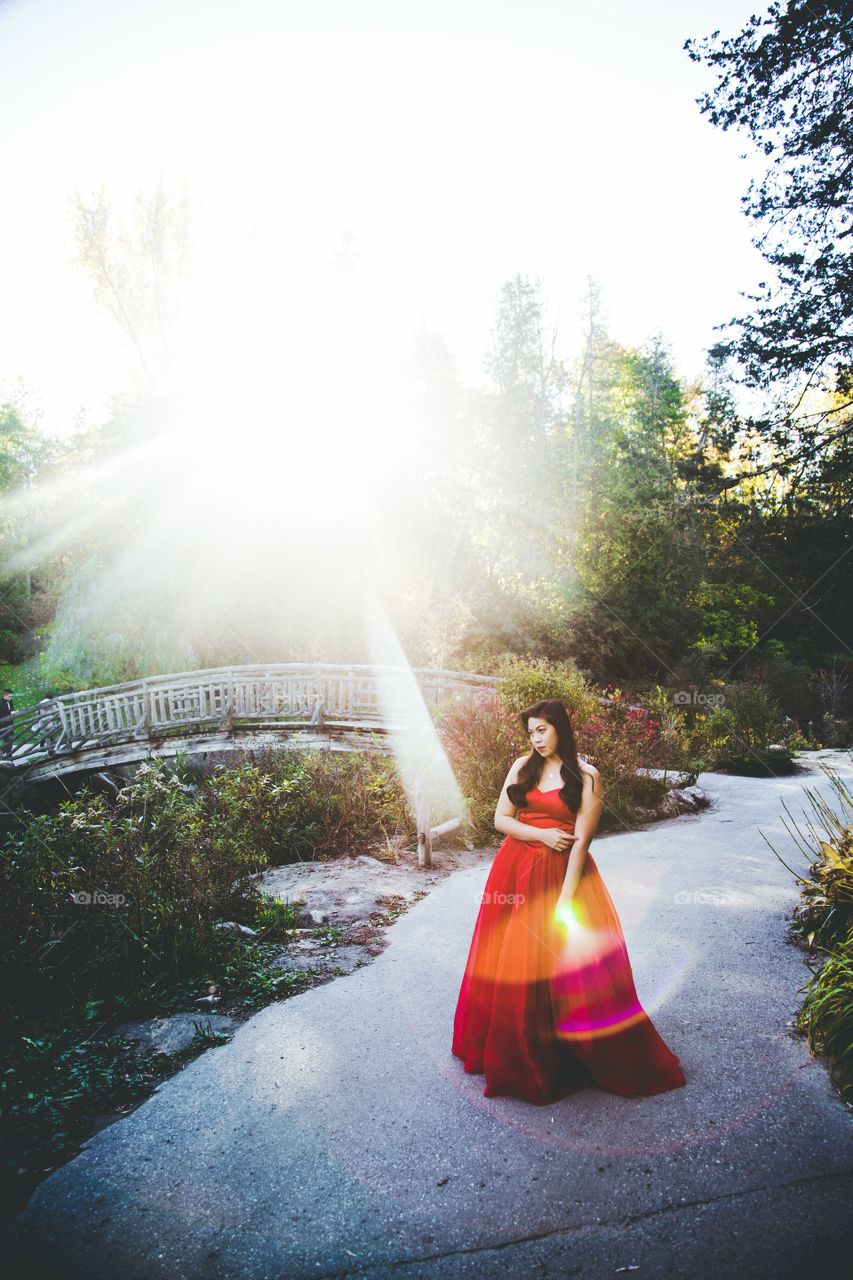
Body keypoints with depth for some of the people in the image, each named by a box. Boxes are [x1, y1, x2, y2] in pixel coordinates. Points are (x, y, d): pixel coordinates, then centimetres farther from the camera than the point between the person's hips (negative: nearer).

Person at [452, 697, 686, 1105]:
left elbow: (580, 841, -12)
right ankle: (513, 1053, 28)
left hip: (562, 873, -3)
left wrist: (565, 900, -17)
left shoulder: (585, 777, -7)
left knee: (566, 963, -2)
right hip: (516, 871, 4)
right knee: (511, 963, 9)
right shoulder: (522, 766, 5)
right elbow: (501, 819, 4)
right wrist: (542, 834, -12)